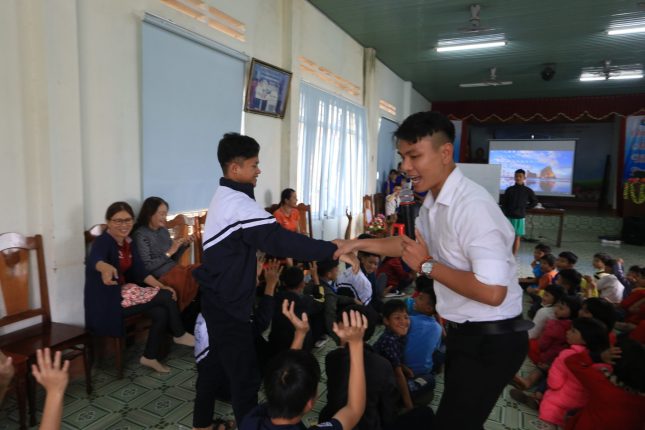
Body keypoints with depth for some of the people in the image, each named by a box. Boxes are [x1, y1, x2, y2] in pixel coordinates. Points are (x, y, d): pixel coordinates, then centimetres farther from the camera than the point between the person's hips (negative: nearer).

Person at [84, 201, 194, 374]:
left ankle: (150, 356, 3)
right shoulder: (103, 241, -17)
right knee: (167, 297, -14)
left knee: (161, 312, -13)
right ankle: (179, 334, 7)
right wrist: (105, 267, -65)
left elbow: (140, 271, 7)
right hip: (107, 301, -8)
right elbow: (93, 259, -40)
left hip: (124, 291, 8)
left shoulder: (130, 243, 7)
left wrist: (161, 287, -6)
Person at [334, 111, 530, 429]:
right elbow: (413, 242, 20)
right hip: (463, 332, 9)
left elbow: (492, 292, -32)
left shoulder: (472, 205, -27)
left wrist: (428, 266, -22)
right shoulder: (433, 200, 3)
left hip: (491, 340, -9)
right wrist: (358, 244, 10)